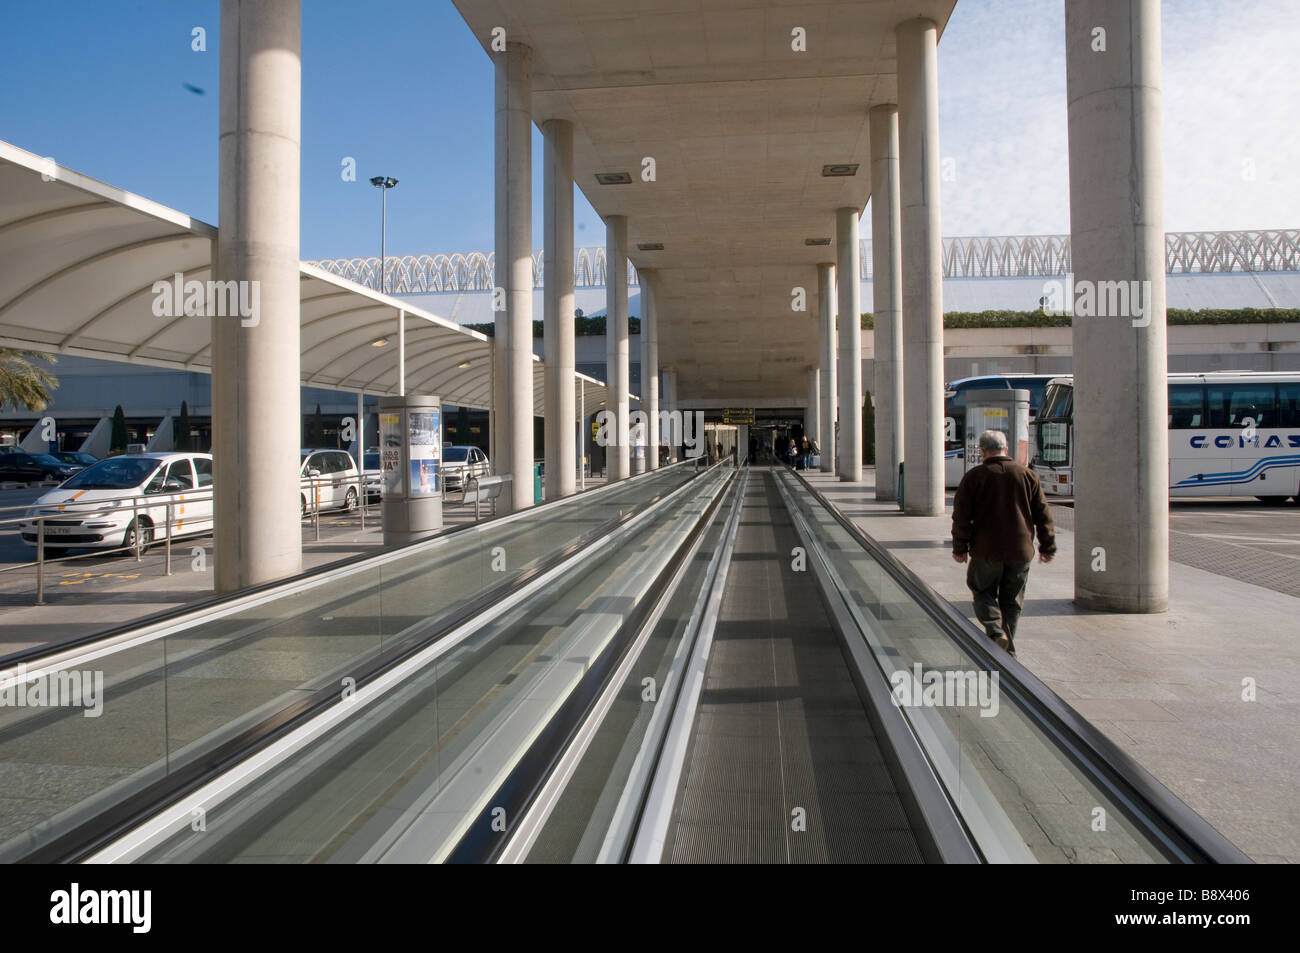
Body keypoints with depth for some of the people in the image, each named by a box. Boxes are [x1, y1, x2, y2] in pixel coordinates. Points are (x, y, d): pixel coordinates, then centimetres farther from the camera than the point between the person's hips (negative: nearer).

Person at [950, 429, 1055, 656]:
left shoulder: (974, 476, -5)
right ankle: (1009, 648, 16)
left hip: (987, 551, -3)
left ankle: (995, 631, -10)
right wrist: (1048, 546, 16)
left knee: (983, 591, 12)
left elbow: (961, 515, -5)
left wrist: (960, 547, 2)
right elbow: (1043, 514, 8)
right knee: (1012, 600, 13)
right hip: (1020, 551, 3)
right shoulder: (1027, 475, 4)